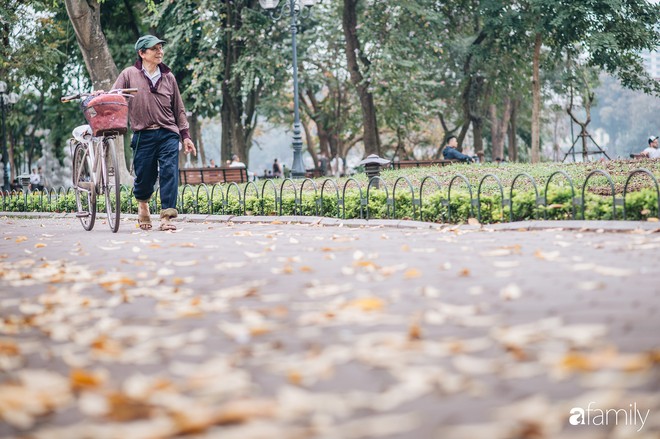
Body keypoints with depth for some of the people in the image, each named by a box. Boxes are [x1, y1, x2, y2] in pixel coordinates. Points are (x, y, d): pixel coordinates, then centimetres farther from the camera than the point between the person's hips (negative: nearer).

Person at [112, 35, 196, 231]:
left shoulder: (168, 77, 11)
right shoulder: (129, 75, 4)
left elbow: (179, 109, 16)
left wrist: (185, 135, 13)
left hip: (168, 134, 2)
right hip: (143, 135, -1)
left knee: (169, 173, -11)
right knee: (144, 176, 4)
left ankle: (166, 217, -10)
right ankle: (142, 204, 36)